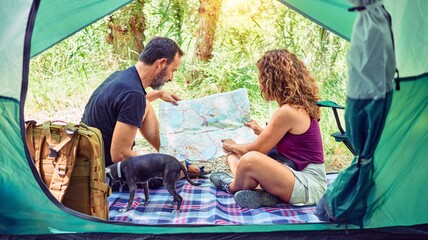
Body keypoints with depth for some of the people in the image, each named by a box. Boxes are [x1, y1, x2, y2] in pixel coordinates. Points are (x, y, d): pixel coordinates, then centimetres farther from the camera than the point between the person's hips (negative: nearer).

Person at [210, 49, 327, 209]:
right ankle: (265, 194, -11)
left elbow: (255, 149, -11)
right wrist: (261, 131, 35)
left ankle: (232, 187, 1)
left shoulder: (288, 111, -21)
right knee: (233, 156, 13)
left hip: (309, 185, -10)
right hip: (296, 173, 10)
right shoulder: (297, 105, 7)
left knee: (250, 159, -34)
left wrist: (232, 146, 9)